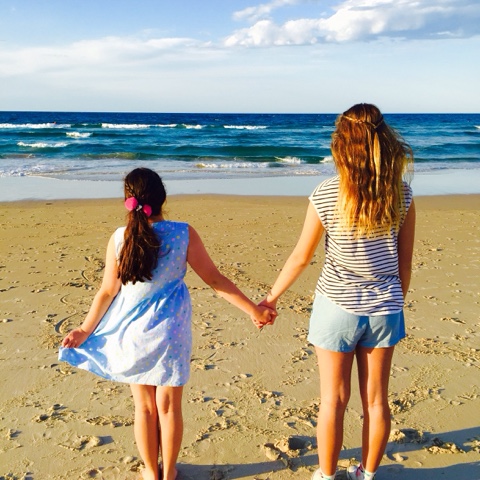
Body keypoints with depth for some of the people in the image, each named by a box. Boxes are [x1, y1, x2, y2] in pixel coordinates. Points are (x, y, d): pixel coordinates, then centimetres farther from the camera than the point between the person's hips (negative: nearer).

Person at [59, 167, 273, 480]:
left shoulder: (119, 239, -11)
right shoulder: (182, 234, -14)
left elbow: (108, 292, -3)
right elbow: (215, 280, -10)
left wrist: (85, 331, 10)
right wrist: (253, 310, -1)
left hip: (132, 332, 1)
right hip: (169, 332, -1)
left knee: (144, 407, 17)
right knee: (168, 407, 15)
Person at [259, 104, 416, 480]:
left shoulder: (326, 195, -14)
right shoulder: (401, 193, -6)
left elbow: (301, 257, -7)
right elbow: (405, 261, 1)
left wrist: (271, 297, 7)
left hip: (338, 307, -2)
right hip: (384, 308, 3)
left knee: (334, 400, 13)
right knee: (376, 399, 16)